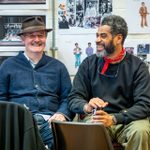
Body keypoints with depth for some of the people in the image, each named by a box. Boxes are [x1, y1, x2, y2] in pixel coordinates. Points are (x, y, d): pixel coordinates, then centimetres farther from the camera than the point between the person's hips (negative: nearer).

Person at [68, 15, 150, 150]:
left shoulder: (138, 66, 1)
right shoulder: (88, 64, 7)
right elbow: (73, 99, 4)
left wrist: (113, 119, -22)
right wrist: (86, 106, -21)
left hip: (126, 119, 1)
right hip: (95, 118, 0)